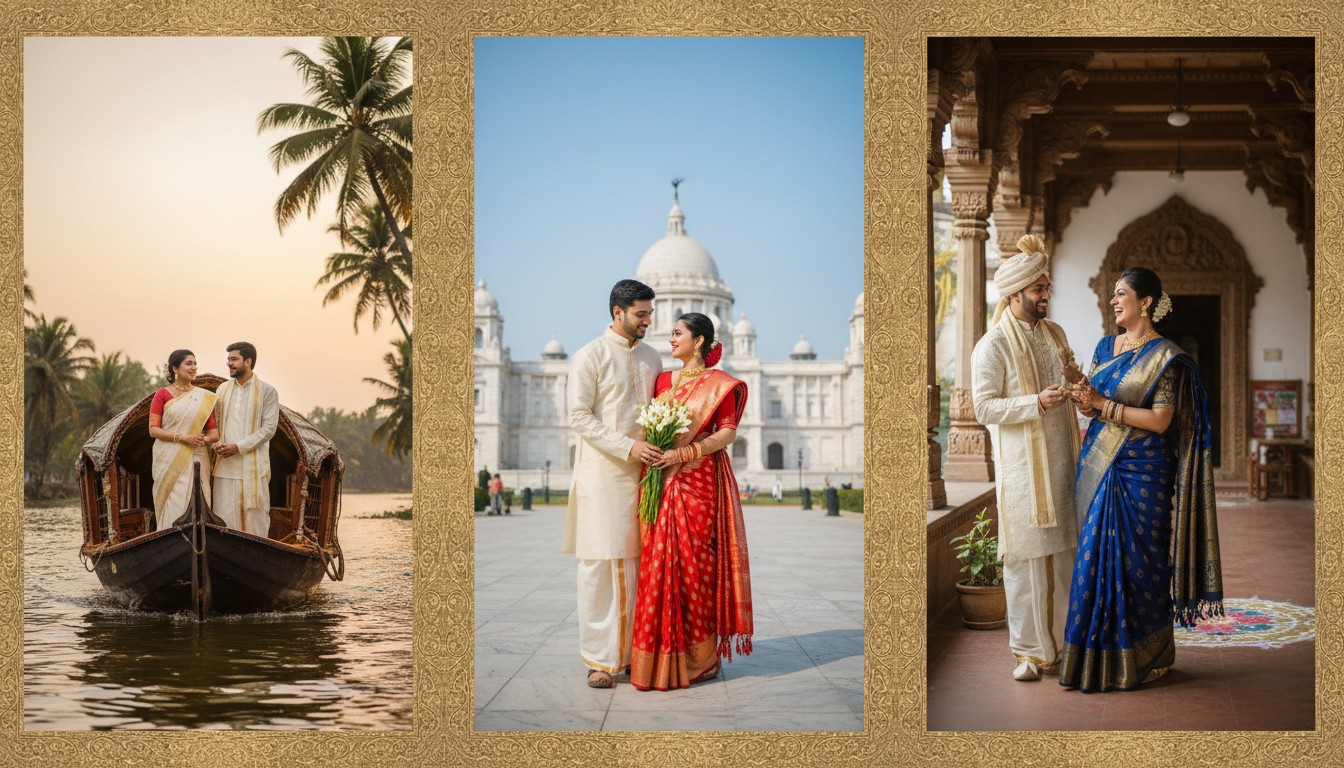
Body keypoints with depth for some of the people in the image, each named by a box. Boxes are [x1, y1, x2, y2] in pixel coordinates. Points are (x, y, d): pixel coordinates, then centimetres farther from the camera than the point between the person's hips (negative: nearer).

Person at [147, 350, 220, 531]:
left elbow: (214, 432, 8)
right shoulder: (162, 394, 2)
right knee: (172, 507, -4)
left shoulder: (205, 397, 9)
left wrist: (206, 439, -15)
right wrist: (182, 437, -17)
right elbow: (153, 430, -4)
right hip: (170, 461, -2)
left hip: (196, 460, 2)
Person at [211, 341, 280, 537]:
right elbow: (215, 422, 16)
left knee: (255, 515, -2)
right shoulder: (223, 389, 13)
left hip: (253, 465, -4)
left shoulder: (266, 391, -1)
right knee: (225, 515, 1)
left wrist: (239, 447, -14)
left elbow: (269, 428, -7)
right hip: (226, 465, 4)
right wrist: (217, 443, -5)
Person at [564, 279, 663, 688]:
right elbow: (579, 417, -8)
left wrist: (659, 448, 1)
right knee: (599, 563, -4)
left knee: (636, 562, 4)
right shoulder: (590, 356, -3)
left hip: (642, 472, 5)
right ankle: (598, 659, -1)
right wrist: (628, 447, -16)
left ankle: (629, 651, 10)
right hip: (601, 472, -5)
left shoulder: (651, 358, 15)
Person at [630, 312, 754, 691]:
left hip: (701, 482, -5)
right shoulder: (663, 381, 16)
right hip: (664, 483, 5)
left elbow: (728, 432, -8)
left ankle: (698, 657, 3)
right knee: (659, 563, 0)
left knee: (695, 563, -6)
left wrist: (683, 453, -17)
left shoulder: (719, 383, 0)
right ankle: (662, 656, 5)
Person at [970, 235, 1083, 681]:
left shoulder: (1054, 334, 13)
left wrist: (1076, 378, 0)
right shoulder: (992, 347, -8)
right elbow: (985, 408, -13)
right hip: (1022, 469, -6)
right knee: (1026, 558, -3)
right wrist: (1036, 402, -22)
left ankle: (1060, 643, 18)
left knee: (1062, 555, 9)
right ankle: (1029, 650, 6)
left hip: (1060, 462, 6)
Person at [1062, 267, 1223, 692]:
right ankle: (1101, 654, 14)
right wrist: (1085, 403, -8)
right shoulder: (1106, 347, 12)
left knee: (1137, 560, -2)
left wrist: (1103, 405, -18)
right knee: (1097, 557, 6)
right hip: (1099, 466, 6)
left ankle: (1144, 658, 10)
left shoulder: (1166, 356, -9)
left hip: (1141, 471, -6)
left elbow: (1160, 420, -15)